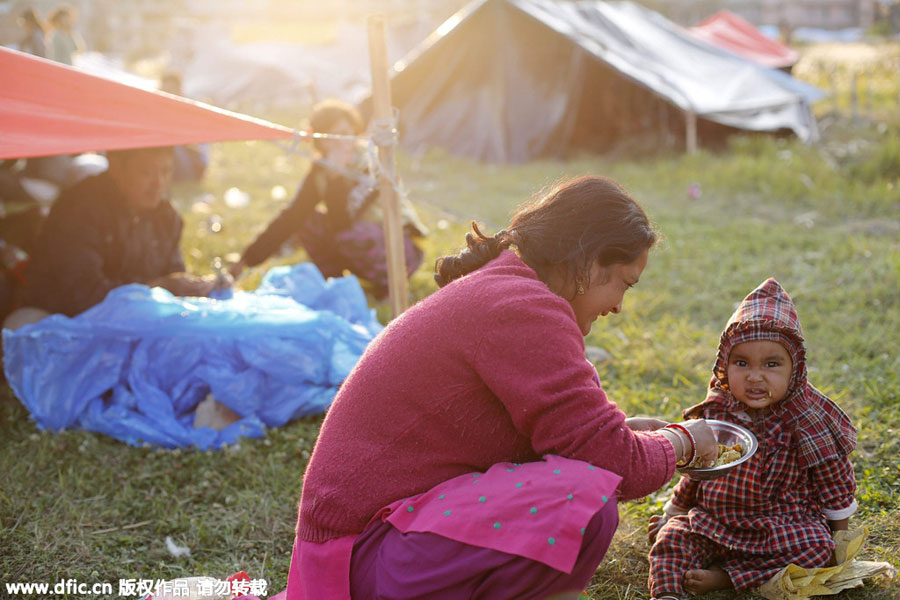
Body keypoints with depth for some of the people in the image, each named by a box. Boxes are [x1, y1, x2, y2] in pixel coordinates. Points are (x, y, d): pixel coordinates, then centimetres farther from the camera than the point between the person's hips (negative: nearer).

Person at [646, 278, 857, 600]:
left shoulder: (805, 419, -11)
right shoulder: (717, 411, -1)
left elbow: (833, 476, 1)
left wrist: (839, 531, 6)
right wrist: (674, 511, 22)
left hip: (785, 523, -2)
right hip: (717, 522, 3)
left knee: (816, 546, -29)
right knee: (673, 535, -16)